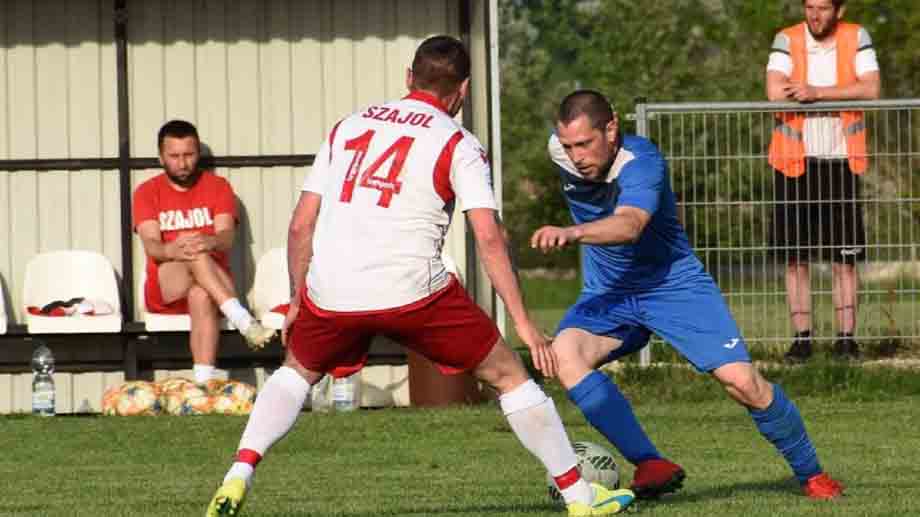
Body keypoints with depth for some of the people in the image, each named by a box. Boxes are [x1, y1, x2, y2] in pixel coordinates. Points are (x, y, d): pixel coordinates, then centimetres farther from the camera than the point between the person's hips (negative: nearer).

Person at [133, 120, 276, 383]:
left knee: (201, 295, -38)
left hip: (213, 281, 0)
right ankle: (243, 320, -49)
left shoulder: (217, 186, 7)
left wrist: (209, 242, -36)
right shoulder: (147, 192, 6)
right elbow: (151, 246, -11)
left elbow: (226, 238, -10)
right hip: (165, 290, 0)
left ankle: (205, 382, -52)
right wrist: (171, 250, -36)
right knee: (196, 256, -34)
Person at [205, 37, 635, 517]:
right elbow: (488, 238, -5)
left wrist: (297, 302, 26)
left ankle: (237, 477, 11)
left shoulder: (348, 127, 18)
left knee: (297, 371, 31)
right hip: (412, 291, -3)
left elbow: (300, 225, 16)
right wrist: (523, 323, -3)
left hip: (331, 292, 3)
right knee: (507, 373, 12)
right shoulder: (458, 144, 5)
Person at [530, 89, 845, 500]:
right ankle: (651, 466, -30)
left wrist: (572, 233, -66)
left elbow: (629, 225, -48)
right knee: (563, 353, -27)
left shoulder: (641, 162, -28)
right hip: (608, 294, 4)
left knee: (741, 381, -15)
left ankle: (811, 474, 11)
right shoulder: (560, 148, -10)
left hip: (674, 283, -4)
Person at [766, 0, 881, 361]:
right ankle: (801, 338, 5)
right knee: (795, 257, 0)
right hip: (795, 161, 0)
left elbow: (871, 89, -13)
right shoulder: (787, 41, -2)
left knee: (845, 257, 1)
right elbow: (775, 92, -17)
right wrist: (841, 92, -11)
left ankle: (846, 338, 7)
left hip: (841, 161, 0)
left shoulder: (856, 39, 0)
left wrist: (817, 92, -20)